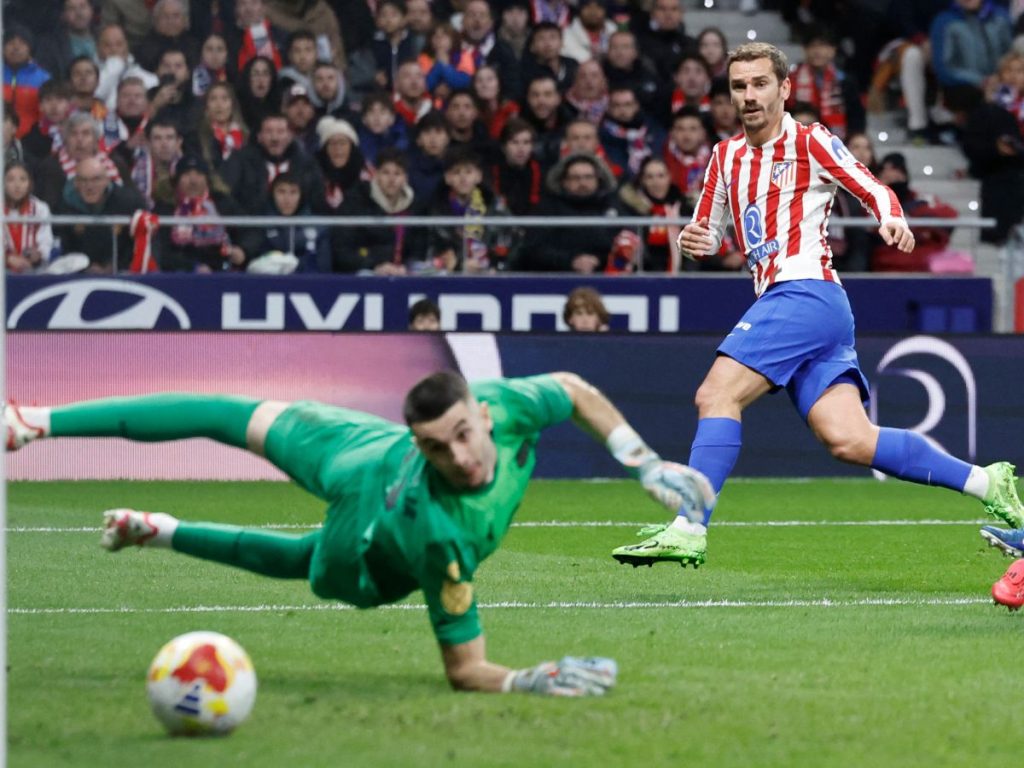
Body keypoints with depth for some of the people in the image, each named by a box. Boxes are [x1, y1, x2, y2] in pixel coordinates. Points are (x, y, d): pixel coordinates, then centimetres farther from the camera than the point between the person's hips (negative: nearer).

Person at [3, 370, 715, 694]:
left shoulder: (506, 405, -42)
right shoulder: (440, 535, -52)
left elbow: (574, 390, -16)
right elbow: (464, 669, -42)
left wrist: (646, 463, -19)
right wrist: (529, 681, -59)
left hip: (373, 452, 6)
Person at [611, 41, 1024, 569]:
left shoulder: (810, 143, 1)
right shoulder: (726, 156, 20)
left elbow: (876, 191, 2)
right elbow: (708, 228, 28)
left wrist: (893, 221, -20)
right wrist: (692, 240, 4)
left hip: (806, 293, -7)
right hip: (780, 301, 7)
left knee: (716, 394, -18)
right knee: (849, 441, -3)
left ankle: (689, 529, -21)